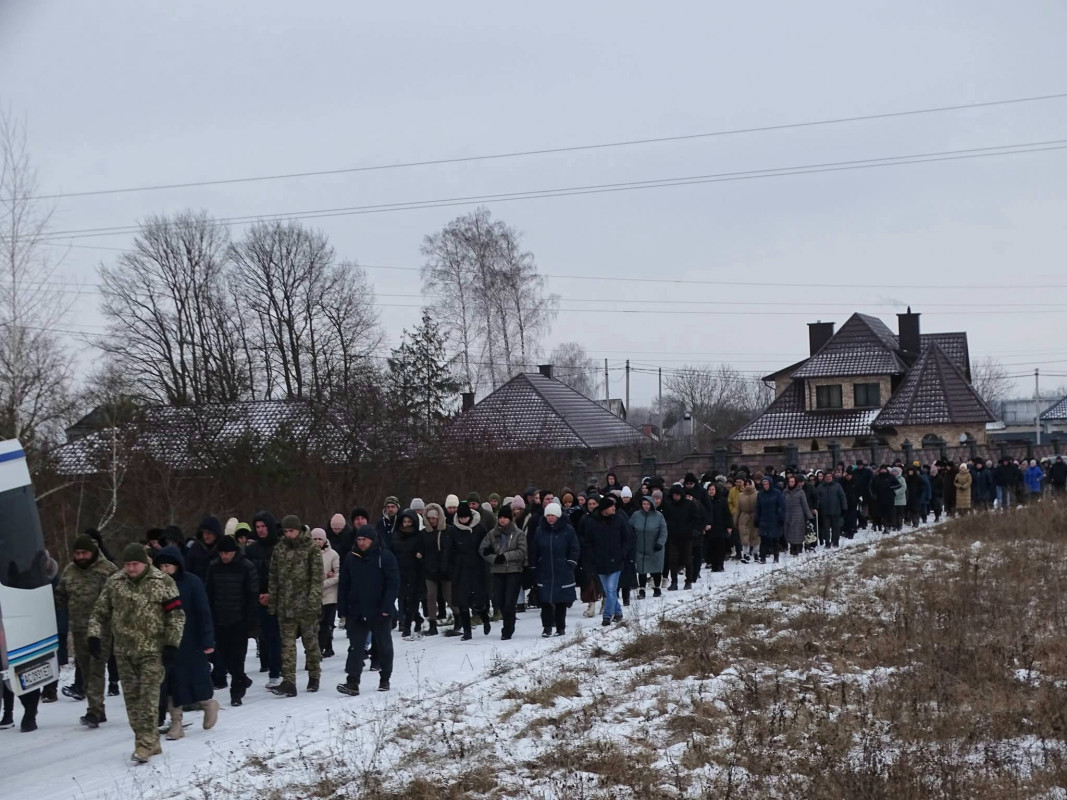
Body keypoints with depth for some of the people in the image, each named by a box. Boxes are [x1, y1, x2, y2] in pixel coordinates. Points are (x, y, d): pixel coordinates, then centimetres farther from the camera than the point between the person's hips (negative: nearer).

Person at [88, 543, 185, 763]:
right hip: (124, 651, 5)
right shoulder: (114, 583, 5)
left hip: (152, 650, -5)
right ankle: (151, 742, 17)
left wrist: (172, 645, -9)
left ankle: (145, 743, -13)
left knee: (148, 696, -12)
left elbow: (176, 615, -3)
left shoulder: (162, 583, -5)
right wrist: (94, 636, 0)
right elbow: (100, 612, 13)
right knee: (132, 697, 7)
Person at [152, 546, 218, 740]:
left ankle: (209, 704, 32)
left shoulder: (192, 582, -10)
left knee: (196, 677, 4)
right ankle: (176, 723, 10)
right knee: (171, 681, 4)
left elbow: (203, 613, -10)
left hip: (190, 641, -4)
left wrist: (207, 641, -14)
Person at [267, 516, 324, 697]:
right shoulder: (279, 549, 8)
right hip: (285, 606, 3)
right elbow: (274, 578, 12)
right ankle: (288, 682, -6)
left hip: (306, 606, -3)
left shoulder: (311, 549, -4)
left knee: (311, 641, 8)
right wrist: (272, 604, 9)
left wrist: (313, 600, -16)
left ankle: (314, 677, 23)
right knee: (287, 644, -3)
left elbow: (317, 577, -7)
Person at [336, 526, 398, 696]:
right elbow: (343, 585, 8)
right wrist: (343, 609, 1)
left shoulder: (385, 557, -6)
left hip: (380, 612, -2)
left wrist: (387, 607, -17)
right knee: (355, 647, -4)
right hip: (356, 612, 3)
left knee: (384, 646, 11)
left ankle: (384, 679, 25)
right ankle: (352, 682, -9)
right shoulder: (351, 558, 5)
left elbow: (393, 583, -10)